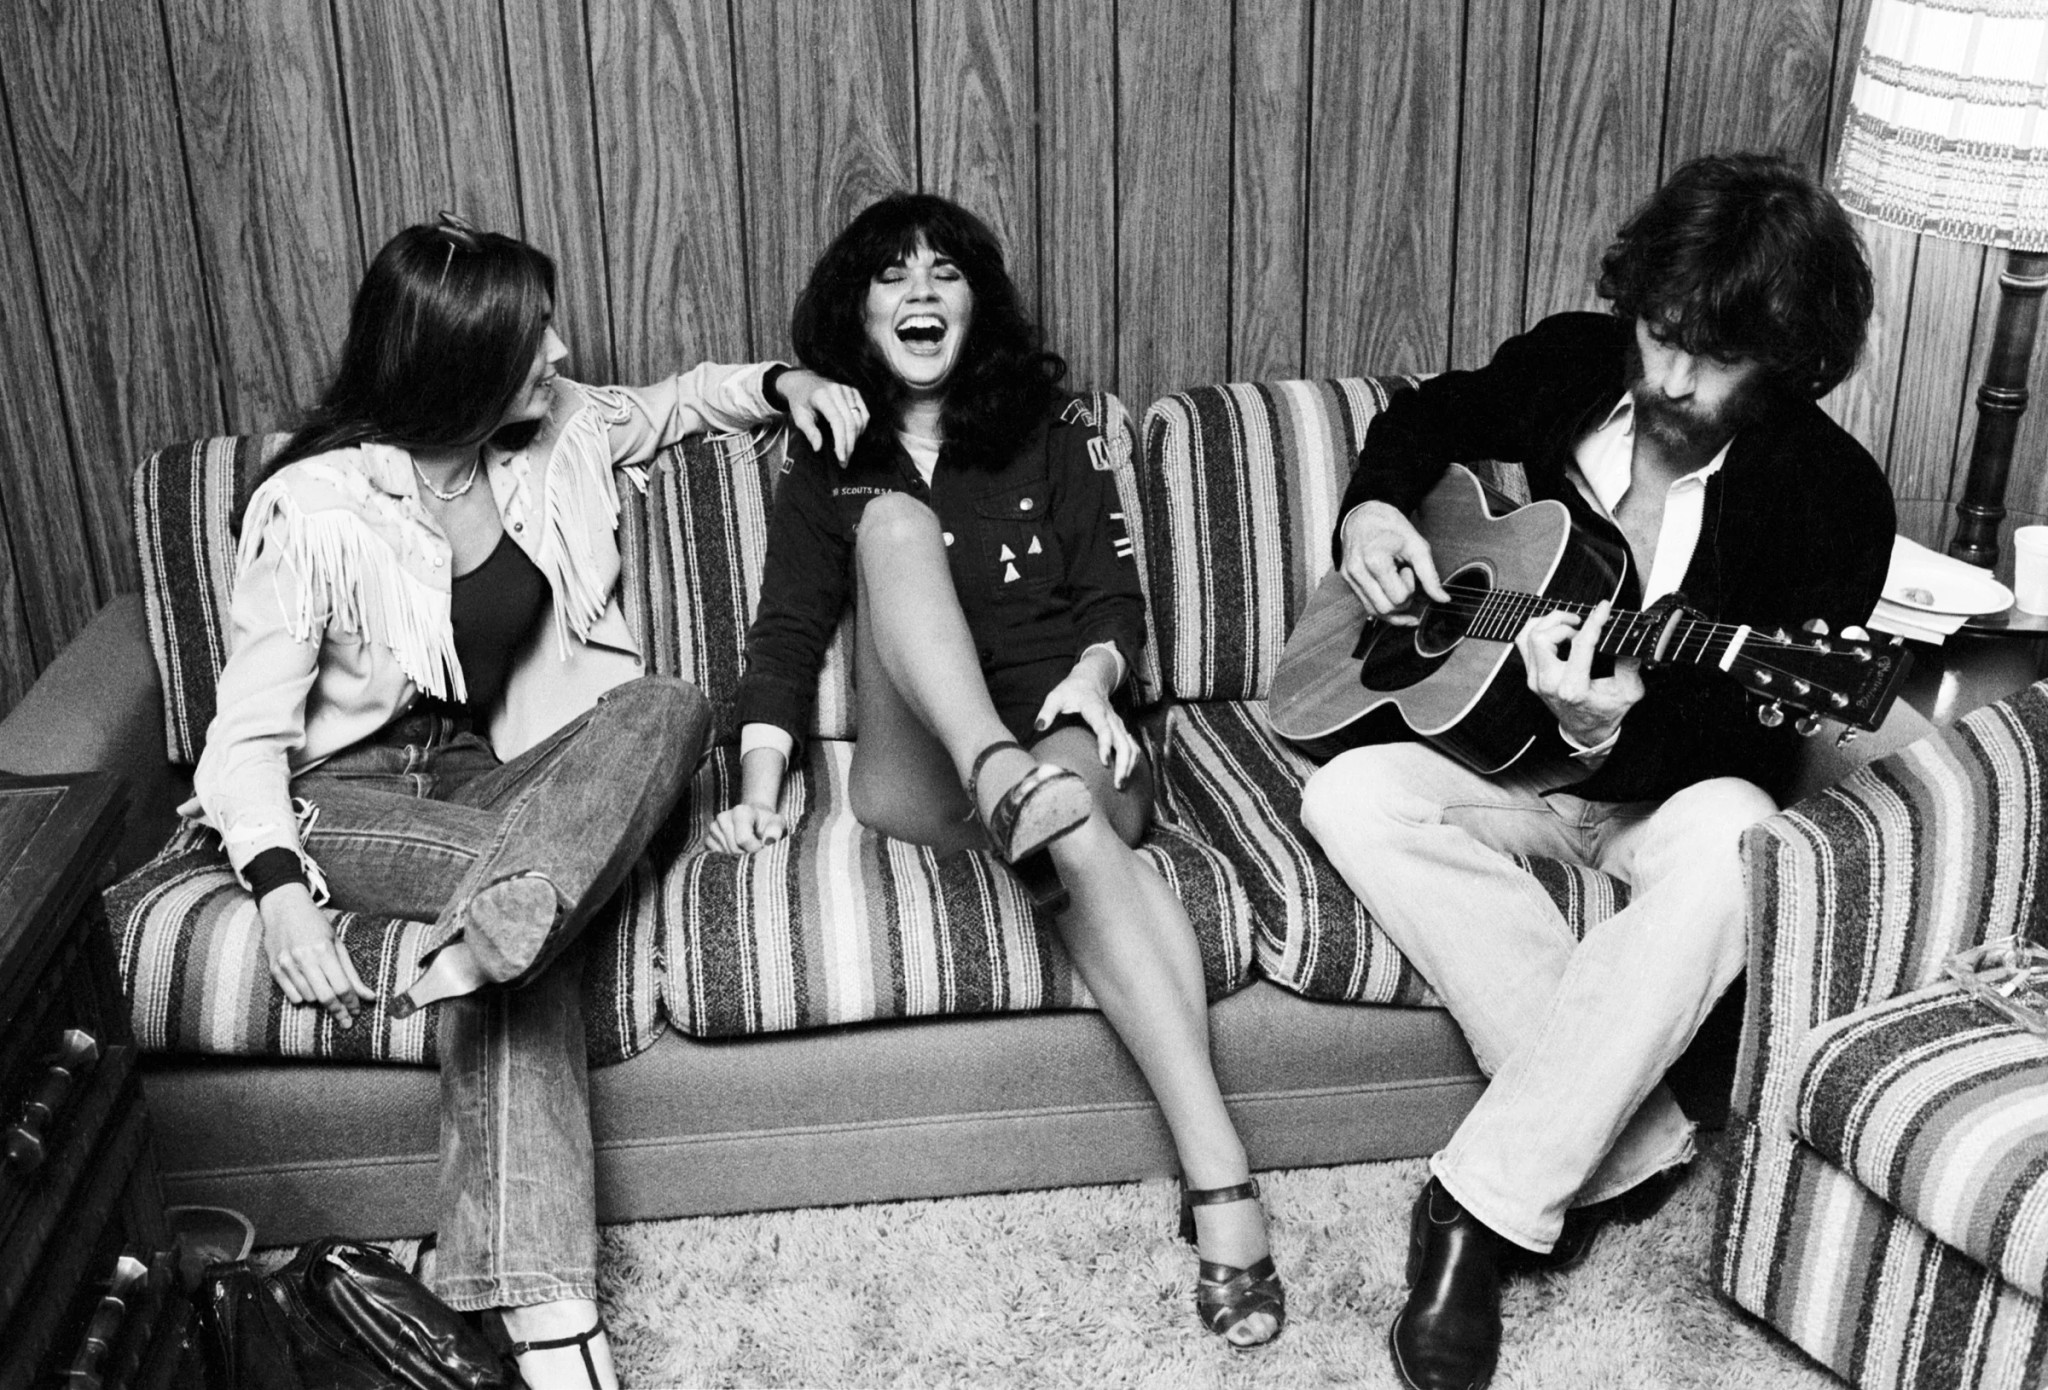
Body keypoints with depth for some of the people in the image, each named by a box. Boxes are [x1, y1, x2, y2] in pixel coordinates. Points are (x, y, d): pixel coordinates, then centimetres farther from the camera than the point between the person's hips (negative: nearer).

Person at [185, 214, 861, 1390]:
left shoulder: (554, 433, 1)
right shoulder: (312, 509, -15)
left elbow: (665, 405, 24)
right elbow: (250, 730, -14)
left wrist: (778, 384, 5)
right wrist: (280, 890, -31)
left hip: (487, 773, 5)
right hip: (345, 794, -5)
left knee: (667, 709, -26)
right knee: (532, 885, -36)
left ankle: (483, 933, -44)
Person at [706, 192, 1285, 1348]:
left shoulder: (1051, 426, 15)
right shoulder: (828, 463, 17)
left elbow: (1117, 597, 7)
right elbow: (788, 638, 7)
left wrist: (1094, 675, -16)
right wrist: (760, 790, -8)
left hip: (1066, 734, 0)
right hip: (920, 767, 0)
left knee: (1079, 802, -40)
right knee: (894, 520, -25)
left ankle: (1218, 1172, -51)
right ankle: (1008, 784, -49)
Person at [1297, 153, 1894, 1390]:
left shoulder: (1830, 498, -15)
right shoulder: (1571, 364, -4)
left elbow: (1757, 738, -20)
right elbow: (1431, 415, 18)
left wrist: (1618, 729, -40)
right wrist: (1375, 507, -3)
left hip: (1674, 786, -3)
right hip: (1510, 758, 4)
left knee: (1728, 848, -39)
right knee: (1351, 796, -27)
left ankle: (1490, 1201, -30)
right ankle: (1632, 1147, -24)